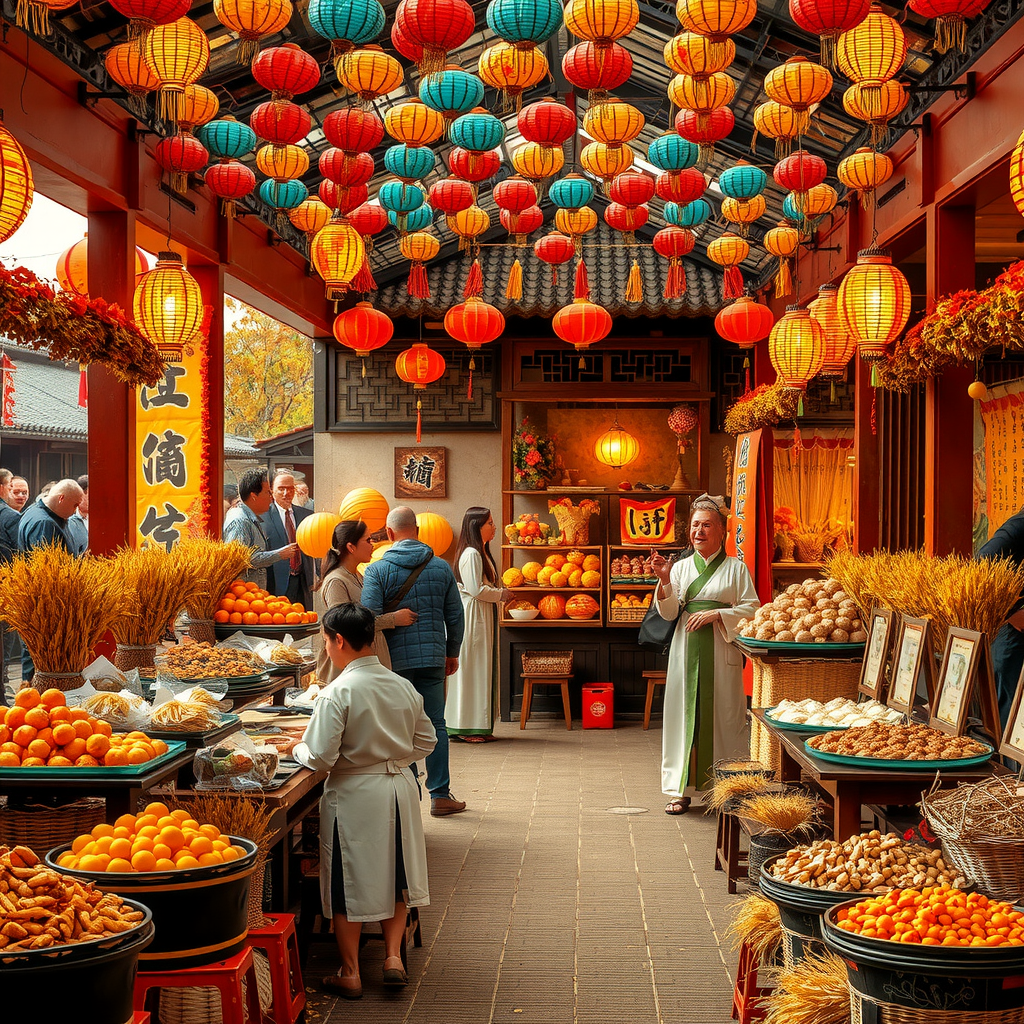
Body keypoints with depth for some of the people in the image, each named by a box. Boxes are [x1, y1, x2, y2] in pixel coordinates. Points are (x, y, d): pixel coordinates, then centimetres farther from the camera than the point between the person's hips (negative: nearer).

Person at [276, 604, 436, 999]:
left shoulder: (338, 693, -19)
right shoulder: (403, 686, 0)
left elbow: (321, 758, -19)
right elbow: (425, 742, 9)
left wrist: (295, 747, 0)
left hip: (354, 794, -5)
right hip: (400, 788, 5)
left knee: (350, 883, 8)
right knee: (393, 876, 21)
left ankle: (350, 973, 16)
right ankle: (393, 955, 17)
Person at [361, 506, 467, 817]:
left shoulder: (377, 570, -6)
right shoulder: (441, 567, 4)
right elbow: (455, 615, 8)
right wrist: (452, 652, 20)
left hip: (395, 660, -2)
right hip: (433, 658, 2)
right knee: (435, 725, 9)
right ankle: (440, 795, 11)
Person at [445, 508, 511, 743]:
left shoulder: (481, 553, 16)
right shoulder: (471, 554, -16)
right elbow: (475, 589, -21)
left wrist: (500, 593, 9)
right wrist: (501, 595, -8)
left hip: (483, 617, 10)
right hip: (473, 617, -10)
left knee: (482, 668, 11)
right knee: (472, 669, -6)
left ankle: (480, 727, 15)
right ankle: (468, 728, -1)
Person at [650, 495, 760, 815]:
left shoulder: (736, 568, 5)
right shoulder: (680, 568, 11)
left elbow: (751, 609, -1)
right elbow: (668, 613, 4)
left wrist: (715, 614, -13)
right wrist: (664, 581, -13)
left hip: (722, 654, -2)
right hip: (687, 651, 2)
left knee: (724, 716, -2)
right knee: (684, 715, 2)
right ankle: (679, 791, 8)